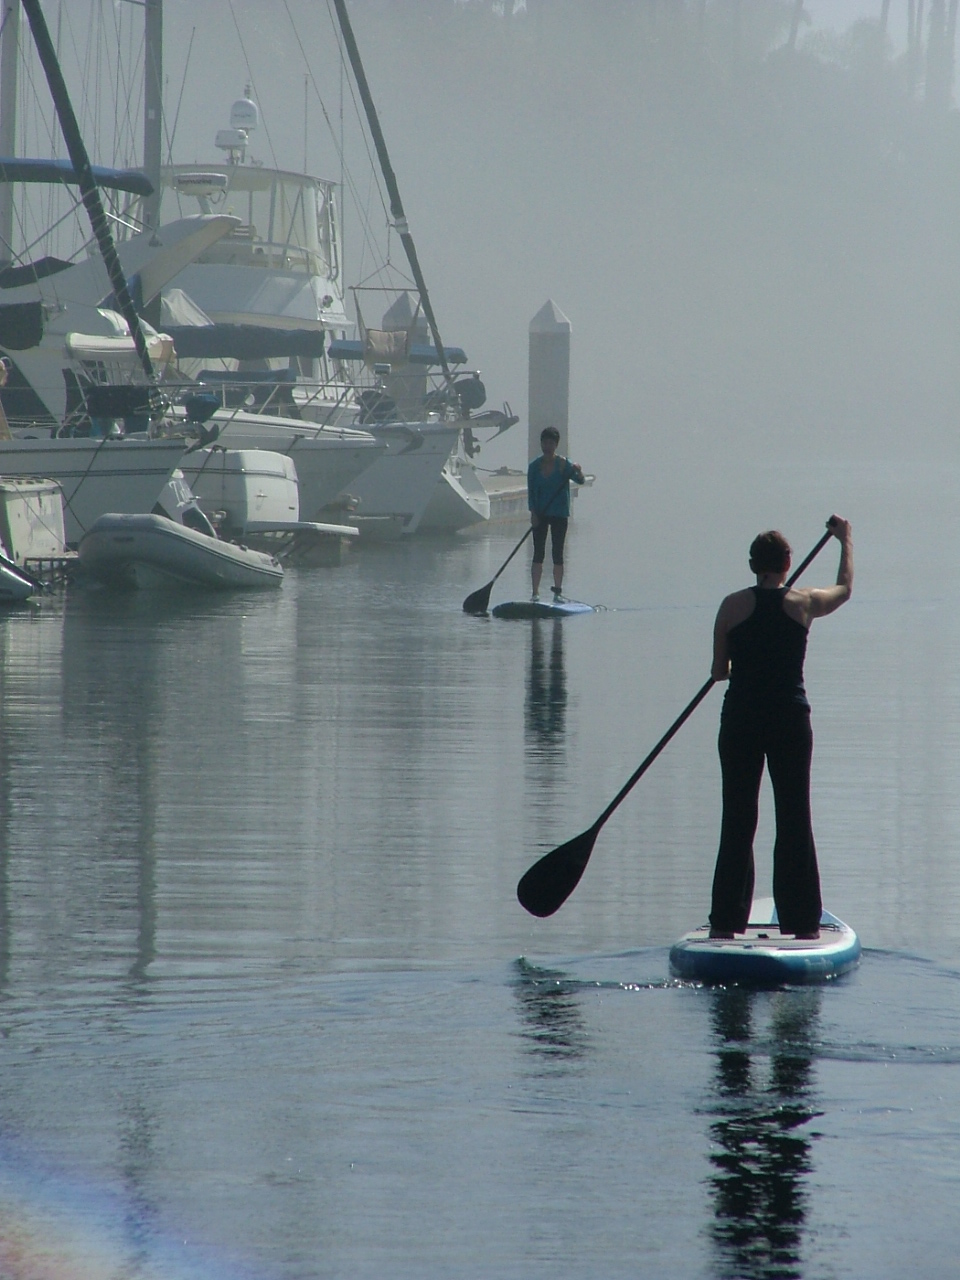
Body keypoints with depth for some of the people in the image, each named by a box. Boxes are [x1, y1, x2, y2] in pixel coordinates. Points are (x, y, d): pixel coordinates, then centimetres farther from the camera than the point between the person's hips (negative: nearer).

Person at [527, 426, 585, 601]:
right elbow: (531, 491, 1)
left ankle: (558, 592, 9)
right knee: (538, 554, -2)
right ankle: (535, 592, -2)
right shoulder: (535, 466, 2)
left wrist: (578, 472, -36)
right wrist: (533, 513, -10)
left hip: (559, 514, -1)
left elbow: (579, 481, -14)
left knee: (557, 554, 2)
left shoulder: (563, 464, -3)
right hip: (540, 514, 1)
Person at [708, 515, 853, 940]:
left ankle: (727, 919, 6)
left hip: (740, 720, 0)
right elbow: (845, 587, 22)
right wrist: (845, 539, 38)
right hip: (790, 718, 0)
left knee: (737, 820, 6)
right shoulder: (804, 603, 0)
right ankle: (802, 921, 5)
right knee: (794, 821, 5)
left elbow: (718, 670, 3)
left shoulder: (733, 606, -3)